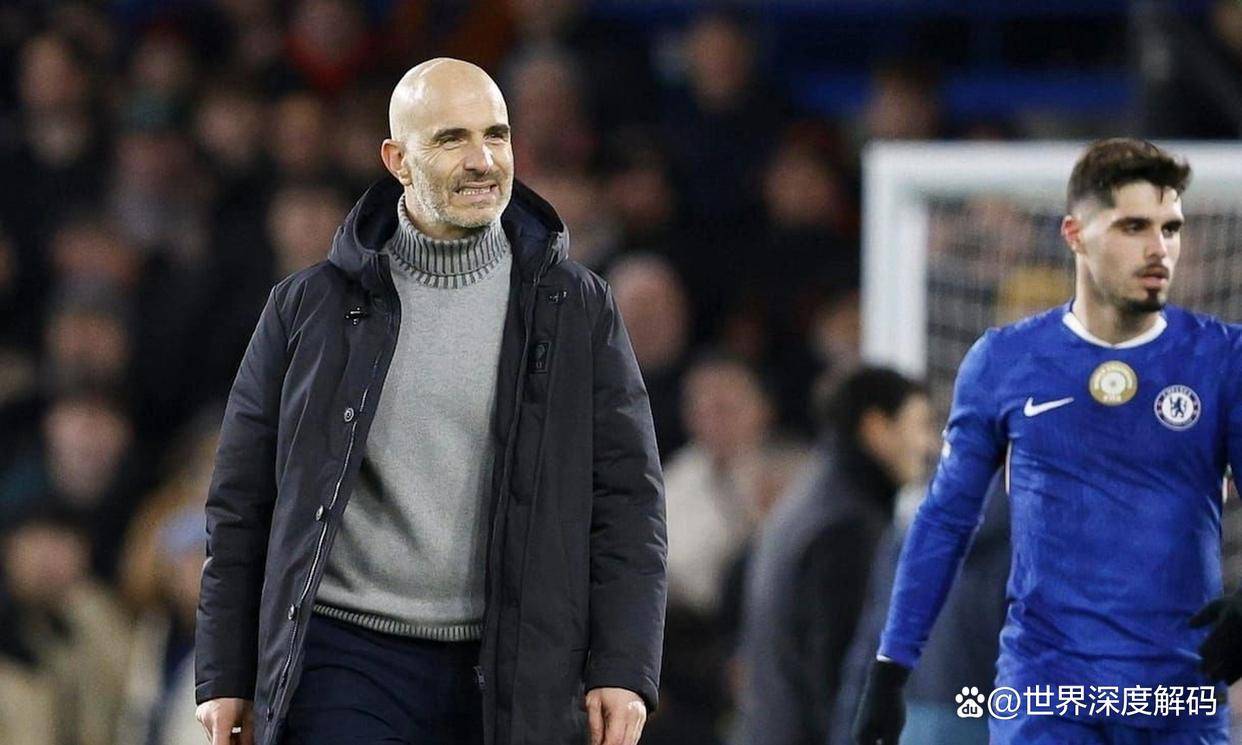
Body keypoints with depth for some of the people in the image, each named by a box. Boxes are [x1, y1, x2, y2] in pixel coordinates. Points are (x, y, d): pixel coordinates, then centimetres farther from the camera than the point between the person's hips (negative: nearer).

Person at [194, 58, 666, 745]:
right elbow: (241, 502, 9)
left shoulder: (576, 308, 6)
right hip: (347, 660, -1)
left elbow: (627, 500, 4)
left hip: (511, 682, 1)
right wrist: (224, 677, 6)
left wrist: (624, 670, -6)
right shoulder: (311, 306, 6)